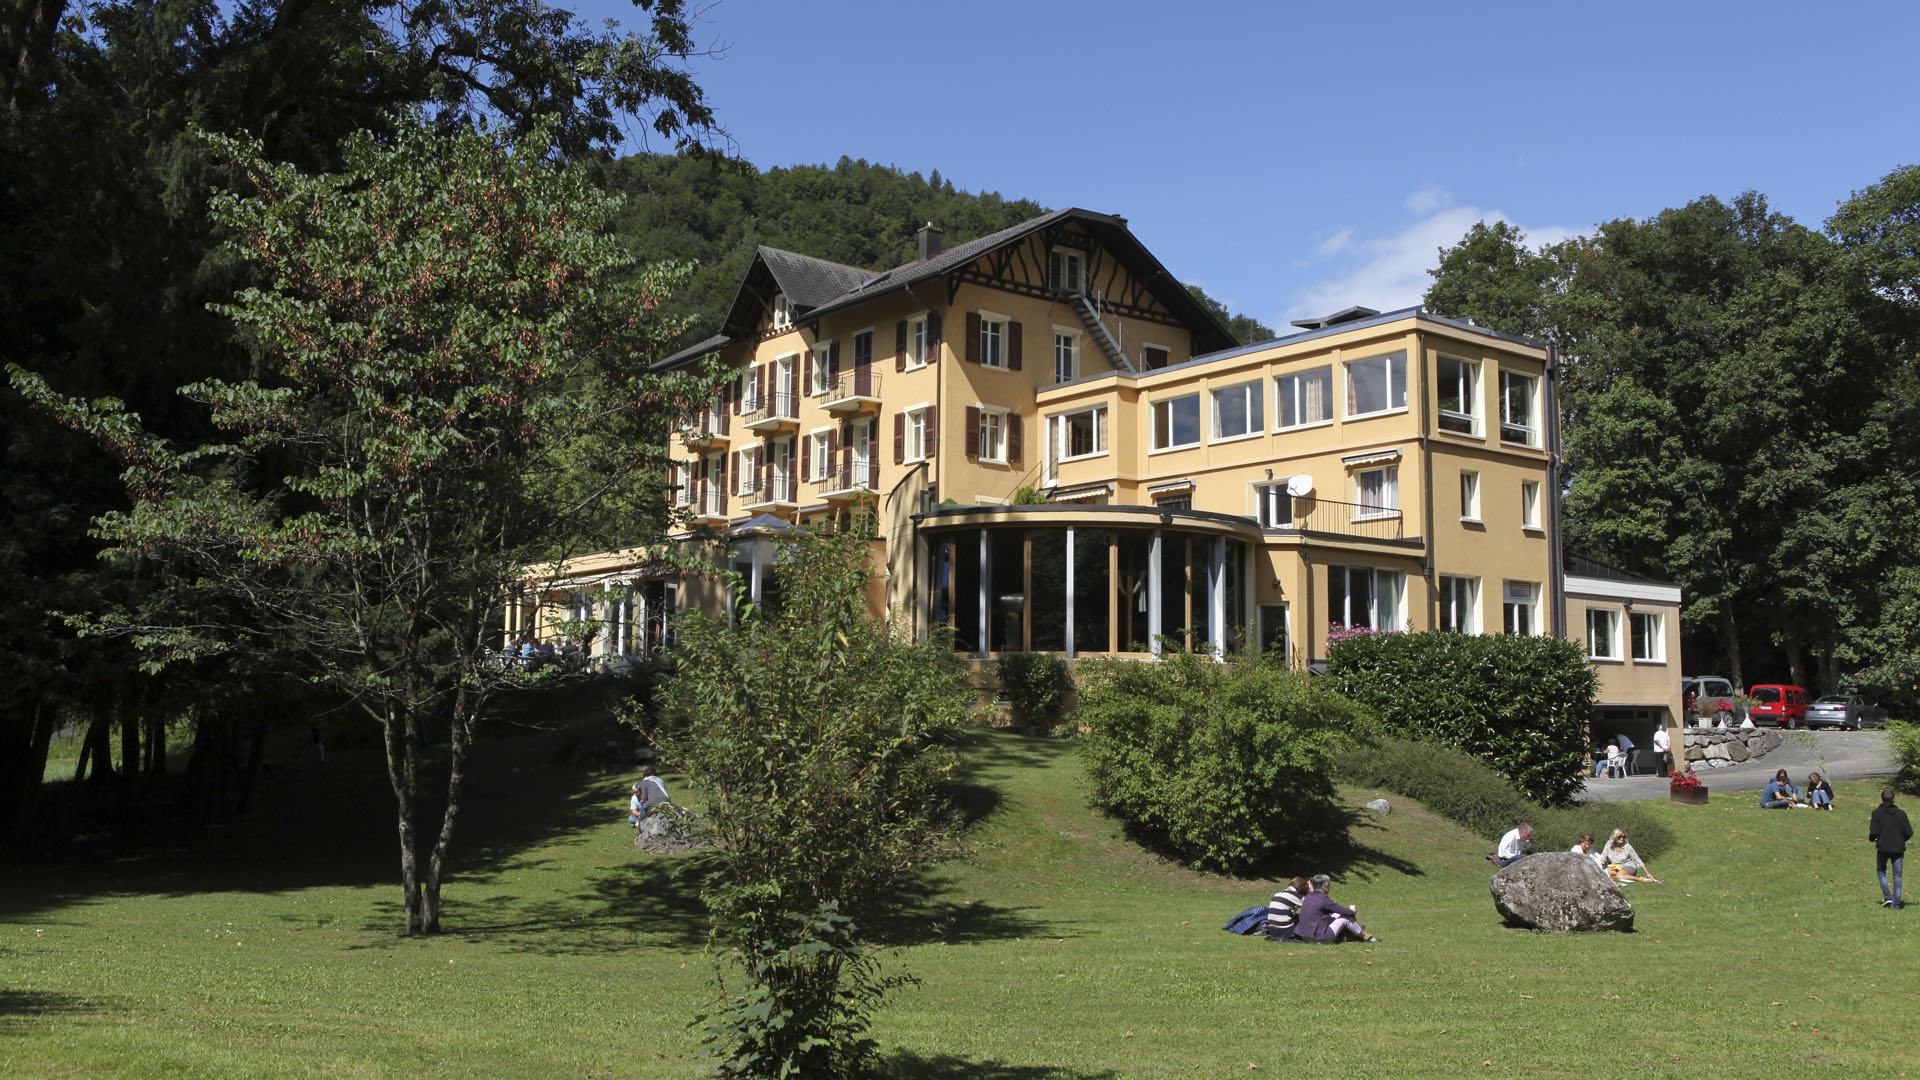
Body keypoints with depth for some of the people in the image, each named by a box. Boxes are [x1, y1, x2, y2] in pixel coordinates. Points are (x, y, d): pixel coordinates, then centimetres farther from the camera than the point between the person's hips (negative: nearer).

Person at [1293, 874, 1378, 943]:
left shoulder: (1309, 896, 9)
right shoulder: (1323, 899, -16)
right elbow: (1346, 912, -9)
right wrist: (1352, 911, 13)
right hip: (1320, 937, -8)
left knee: (1336, 915, 22)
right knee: (1346, 917, 5)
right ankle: (1365, 936, 23)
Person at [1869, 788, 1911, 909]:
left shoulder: (1877, 813, -6)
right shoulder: (1901, 813, 1)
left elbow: (1874, 832, -13)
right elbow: (1909, 832, 0)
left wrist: (1871, 838, 9)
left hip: (1883, 848, -2)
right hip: (1898, 849, 2)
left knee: (1881, 872, 18)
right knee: (1897, 876, 7)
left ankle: (1888, 897, 4)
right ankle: (1896, 904, 5)